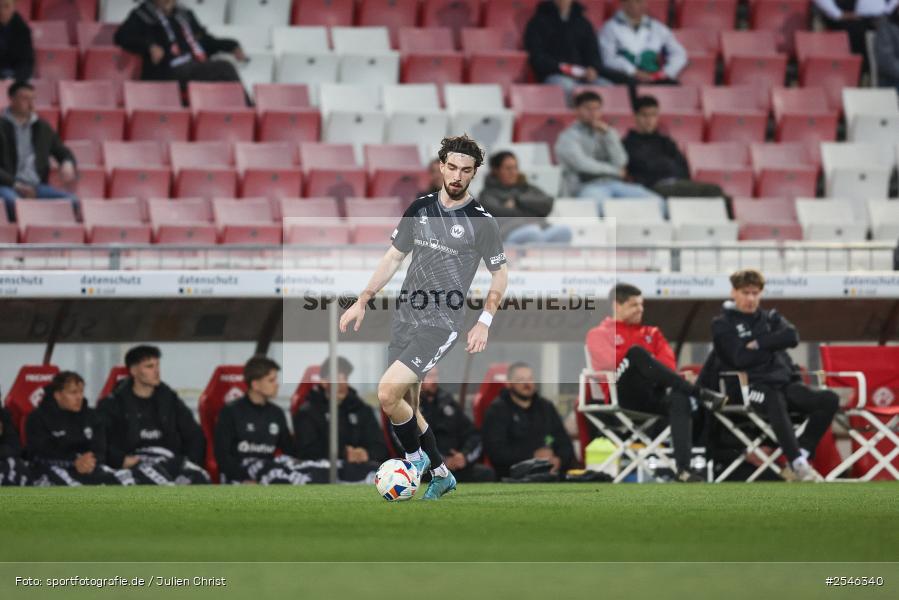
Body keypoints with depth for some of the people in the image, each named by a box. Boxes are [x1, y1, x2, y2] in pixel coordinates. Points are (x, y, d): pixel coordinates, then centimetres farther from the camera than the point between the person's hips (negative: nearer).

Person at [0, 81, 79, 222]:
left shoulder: (42, 127, 18)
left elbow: (63, 152, 27)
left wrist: (67, 164, 2)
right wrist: (15, 184, -16)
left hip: (37, 186, 5)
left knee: (72, 201, -20)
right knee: (11, 200, -40)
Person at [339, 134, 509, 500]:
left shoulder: (481, 222, -6)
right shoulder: (420, 209, 7)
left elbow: (500, 274, 3)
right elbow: (394, 257, 16)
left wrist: (484, 323, -8)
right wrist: (362, 301, 12)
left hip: (442, 323, -6)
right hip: (405, 317, 6)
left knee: (388, 393, -20)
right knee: (406, 408, 11)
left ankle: (415, 456, 3)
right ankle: (440, 474, 29)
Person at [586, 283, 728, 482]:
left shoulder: (651, 333, 29)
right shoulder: (599, 335, 17)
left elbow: (668, 362, 11)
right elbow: (612, 362, -5)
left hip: (655, 395, 3)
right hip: (625, 394, -3)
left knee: (680, 398, -34)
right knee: (636, 352, -31)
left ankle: (683, 469, -47)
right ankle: (699, 393, -39)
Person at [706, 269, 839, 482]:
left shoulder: (771, 318, 23)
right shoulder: (723, 324, 9)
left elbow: (792, 337, 1)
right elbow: (740, 359, -6)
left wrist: (758, 344, -6)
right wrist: (772, 346, 5)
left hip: (785, 382, 5)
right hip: (753, 385, -5)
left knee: (829, 399, -21)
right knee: (775, 402, -41)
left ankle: (801, 456, -26)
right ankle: (798, 465, -47)